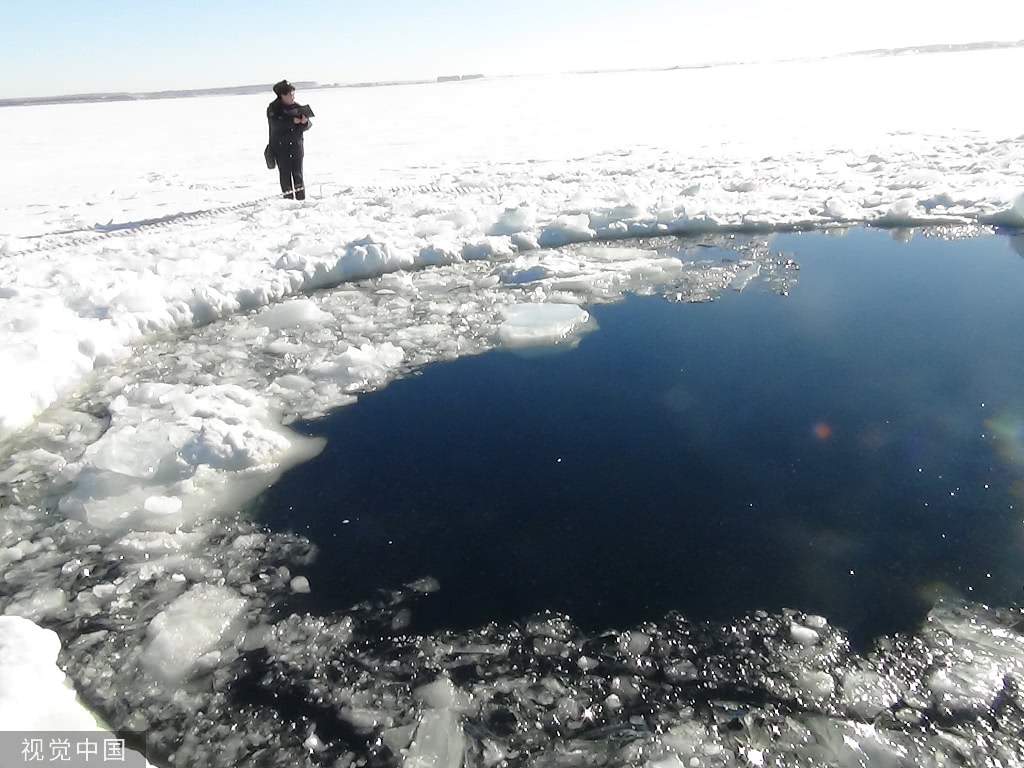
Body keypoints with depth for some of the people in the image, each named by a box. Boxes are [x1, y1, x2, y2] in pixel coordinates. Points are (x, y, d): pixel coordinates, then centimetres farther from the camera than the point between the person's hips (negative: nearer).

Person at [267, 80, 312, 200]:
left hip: (296, 145, 2)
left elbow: (308, 126, 1)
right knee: (285, 174, -1)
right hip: (280, 148, -2)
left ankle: (301, 199, 7)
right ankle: (288, 198, 4)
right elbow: (276, 125, -20)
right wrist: (293, 121, -26)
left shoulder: (297, 107, 6)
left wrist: (305, 122, -22)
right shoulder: (273, 108, -4)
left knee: (298, 173, 2)